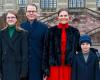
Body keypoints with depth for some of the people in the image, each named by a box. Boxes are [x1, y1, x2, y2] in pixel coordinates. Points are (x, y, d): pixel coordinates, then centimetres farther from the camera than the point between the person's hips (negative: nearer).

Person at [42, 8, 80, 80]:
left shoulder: (75, 32, 6)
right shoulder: (51, 31, 2)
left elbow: (79, 50, 9)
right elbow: (46, 50, 1)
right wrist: (45, 69, -3)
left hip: (69, 67, 1)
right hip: (54, 66, -1)